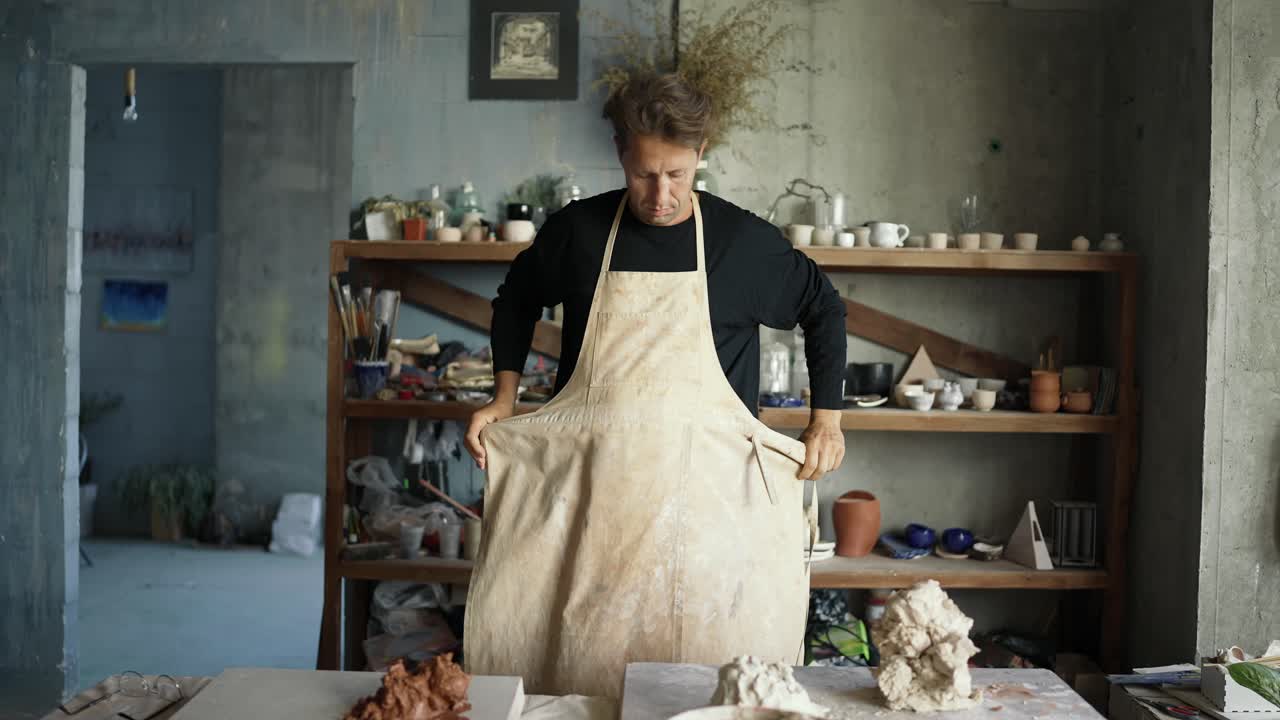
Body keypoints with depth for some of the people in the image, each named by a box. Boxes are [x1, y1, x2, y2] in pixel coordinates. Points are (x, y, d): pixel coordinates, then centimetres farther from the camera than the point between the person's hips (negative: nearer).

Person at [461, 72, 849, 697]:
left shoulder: (745, 241, 0)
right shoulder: (578, 230, 3)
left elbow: (823, 310, 15)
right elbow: (516, 301, 20)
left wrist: (825, 419, 9)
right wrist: (503, 400, 11)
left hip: (705, 488, -1)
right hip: (588, 483, 1)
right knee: (576, 666, 3)